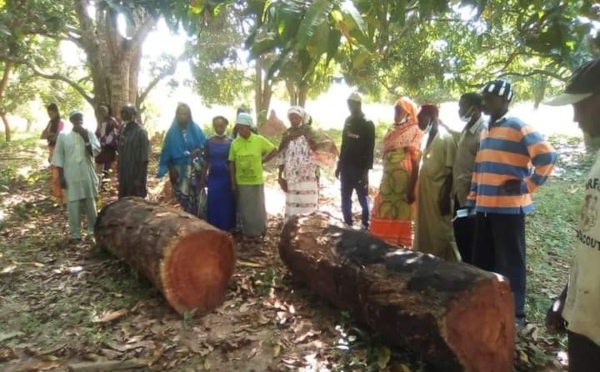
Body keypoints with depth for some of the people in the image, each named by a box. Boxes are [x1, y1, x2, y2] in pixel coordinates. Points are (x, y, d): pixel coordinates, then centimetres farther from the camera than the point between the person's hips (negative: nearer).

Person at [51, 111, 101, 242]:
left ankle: (94, 229, 27)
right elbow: (59, 157, 0)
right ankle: (75, 233, 13)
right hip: (71, 176, -1)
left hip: (87, 175, 1)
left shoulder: (89, 133, 1)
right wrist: (61, 176, -3)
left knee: (90, 204, 12)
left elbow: (96, 151, -9)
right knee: (73, 206, 2)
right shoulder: (63, 135, -1)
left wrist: (86, 138, -20)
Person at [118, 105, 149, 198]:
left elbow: (144, 159, -16)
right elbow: (121, 152, 16)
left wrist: (140, 178, -19)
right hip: (124, 176, 8)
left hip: (135, 175, -8)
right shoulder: (124, 130, 11)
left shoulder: (141, 132, -12)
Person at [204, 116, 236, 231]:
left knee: (227, 204, 3)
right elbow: (206, 161, 8)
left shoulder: (230, 142, -2)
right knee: (213, 204, 5)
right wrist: (203, 177, 6)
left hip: (226, 178, -2)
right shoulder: (209, 142, 3)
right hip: (213, 178, 2)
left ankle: (227, 229, 13)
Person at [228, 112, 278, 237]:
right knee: (244, 208, 10)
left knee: (258, 207, 12)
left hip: (256, 181, -1)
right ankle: (248, 232, 25)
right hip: (241, 182, 1)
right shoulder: (234, 143, -5)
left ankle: (260, 231, 28)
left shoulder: (259, 140, -9)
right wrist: (233, 183, -1)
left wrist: (262, 161, -3)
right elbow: (232, 164, 0)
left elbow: (274, 151, 4)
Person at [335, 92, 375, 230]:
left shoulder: (368, 124, -5)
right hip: (346, 166, 6)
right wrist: (340, 164, 14)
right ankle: (348, 225, 18)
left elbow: (370, 149, -9)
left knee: (363, 198, 1)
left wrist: (366, 170, -15)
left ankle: (366, 226, 9)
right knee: (345, 199, 9)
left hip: (359, 168, -6)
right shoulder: (348, 121, 12)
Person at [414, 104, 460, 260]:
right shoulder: (427, 138, 13)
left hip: (440, 195, -8)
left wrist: (446, 197, -19)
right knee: (425, 233, 14)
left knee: (443, 234, -2)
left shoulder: (446, 138, -12)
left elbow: (451, 171, -15)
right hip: (426, 194, 8)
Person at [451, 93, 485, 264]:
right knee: (461, 240, 16)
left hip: (471, 198, -9)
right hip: (460, 195, 9)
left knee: (471, 244, 1)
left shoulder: (483, 133, -16)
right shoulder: (466, 130, 12)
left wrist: (472, 196, -18)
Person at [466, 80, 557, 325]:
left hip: (509, 208, -7)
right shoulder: (485, 131, 16)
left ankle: (515, 313, 16)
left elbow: (547, 156, -15)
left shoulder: (518, 127, -8)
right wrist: (473, 199, 16)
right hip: (484, 207, 8)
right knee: (482, 260, 14)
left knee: (510, 262, 2)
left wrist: (527, 185, -13)